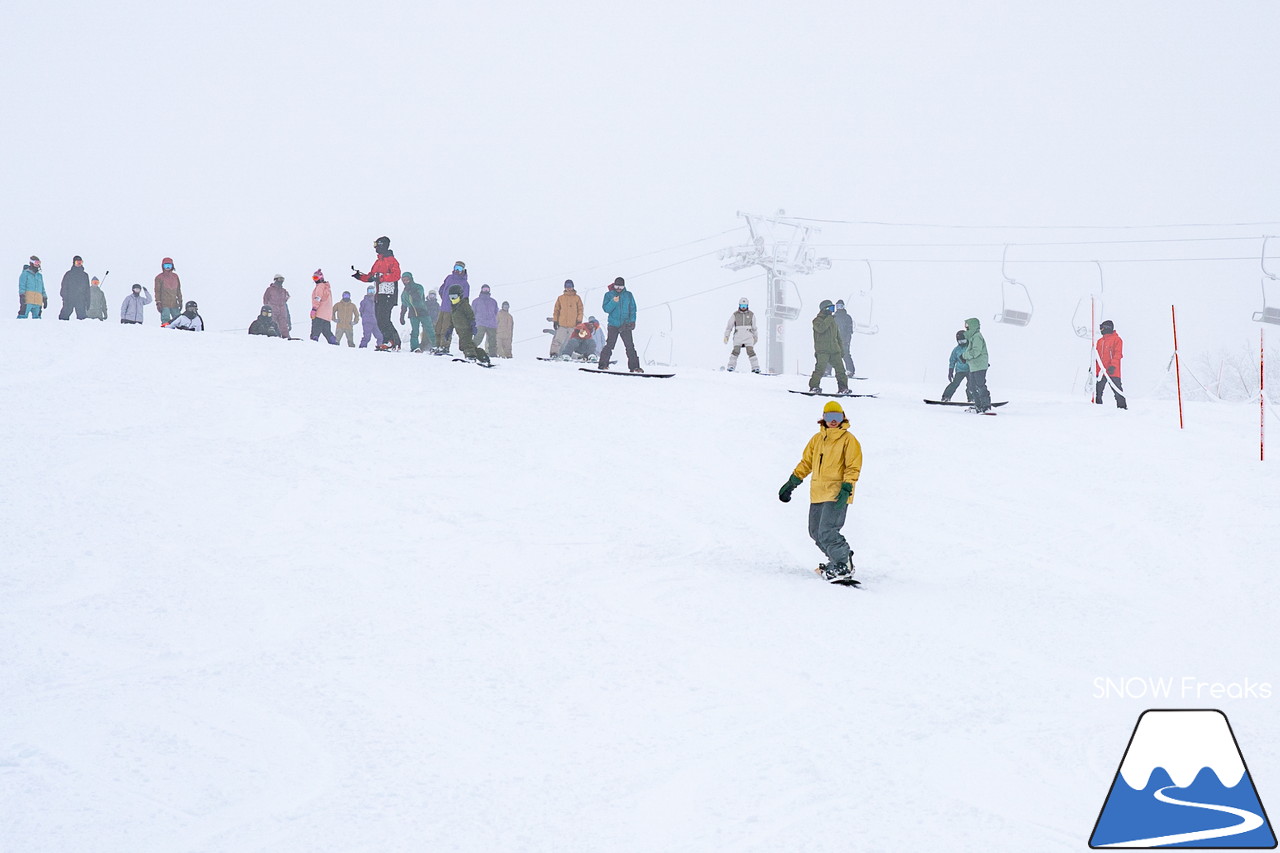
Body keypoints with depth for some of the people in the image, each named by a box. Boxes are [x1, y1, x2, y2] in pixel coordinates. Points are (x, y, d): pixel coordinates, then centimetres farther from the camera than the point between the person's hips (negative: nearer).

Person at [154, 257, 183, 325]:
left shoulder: (175, 276, 13)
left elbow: (178, 290, 19)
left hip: (174, 304, 5)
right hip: (164, 304, -5)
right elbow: (157, 291, -1)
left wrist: (180, 301, 16)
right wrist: (158, 302, -8)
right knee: (165, 320, -11)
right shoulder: (159, 277, 1)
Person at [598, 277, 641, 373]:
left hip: (626, 325, 1)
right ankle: (603, 364, 2)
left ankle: (634, 366, -1)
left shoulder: (628, 295, 8)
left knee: (630, 346, -3)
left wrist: (632, 321, -1)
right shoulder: (609, 295, 4)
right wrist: (613, 302, -20)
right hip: (613, 325, -1)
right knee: (609, 345, -7)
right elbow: (606, 309, -4)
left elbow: (632, 309, 10)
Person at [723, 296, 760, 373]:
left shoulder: (751, 314, 9)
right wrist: (726, 336, 2)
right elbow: (729, 326, 8)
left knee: (750, 351, -12)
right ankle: (731, 366, -13)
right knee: (736, 351, -18)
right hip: (738, 336, 0)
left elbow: (754, 327, 18)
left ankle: (755, 367, -9)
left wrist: (755, 337, 22)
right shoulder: (735, 315, 6)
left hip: (748, 336, 0)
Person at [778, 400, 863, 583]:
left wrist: (846, 489, -19)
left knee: (827, 531, -17)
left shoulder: (848, 440, -3)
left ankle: (843, 566, -7)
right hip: (818, 494, 7)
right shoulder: (817, 439, 14)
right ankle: (839, 558, 23)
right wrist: (791, 483, 17)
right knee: (816, 532, 8)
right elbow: (806, 462, 21)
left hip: (837, 494, -7)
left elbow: (853, 468, -8)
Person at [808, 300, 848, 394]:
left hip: (834, 350, 6)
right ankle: (814, 386, -9)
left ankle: (843, 387, 7)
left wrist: (841, 348, 24)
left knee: (840, 368, 1)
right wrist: (829, 319, -15)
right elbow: (821, 328, -22)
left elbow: (838, 335, 28)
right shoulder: (817, 320, 1)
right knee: (820, 368, -17)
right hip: (822, 350, -6)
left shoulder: (832, 321, 22)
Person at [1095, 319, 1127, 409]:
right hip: (1101, 371, 6)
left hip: (1112, 371, -6)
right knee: (1098, 389, 3)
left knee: (1117, 390, -5)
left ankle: (1122, 405, -1)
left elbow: (1118, 354, -11)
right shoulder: (1100, 341, 20)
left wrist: (1113, 365, -22)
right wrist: (1093, 367, 17)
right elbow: (1097, 355, 25)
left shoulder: (1116, 339, -2)